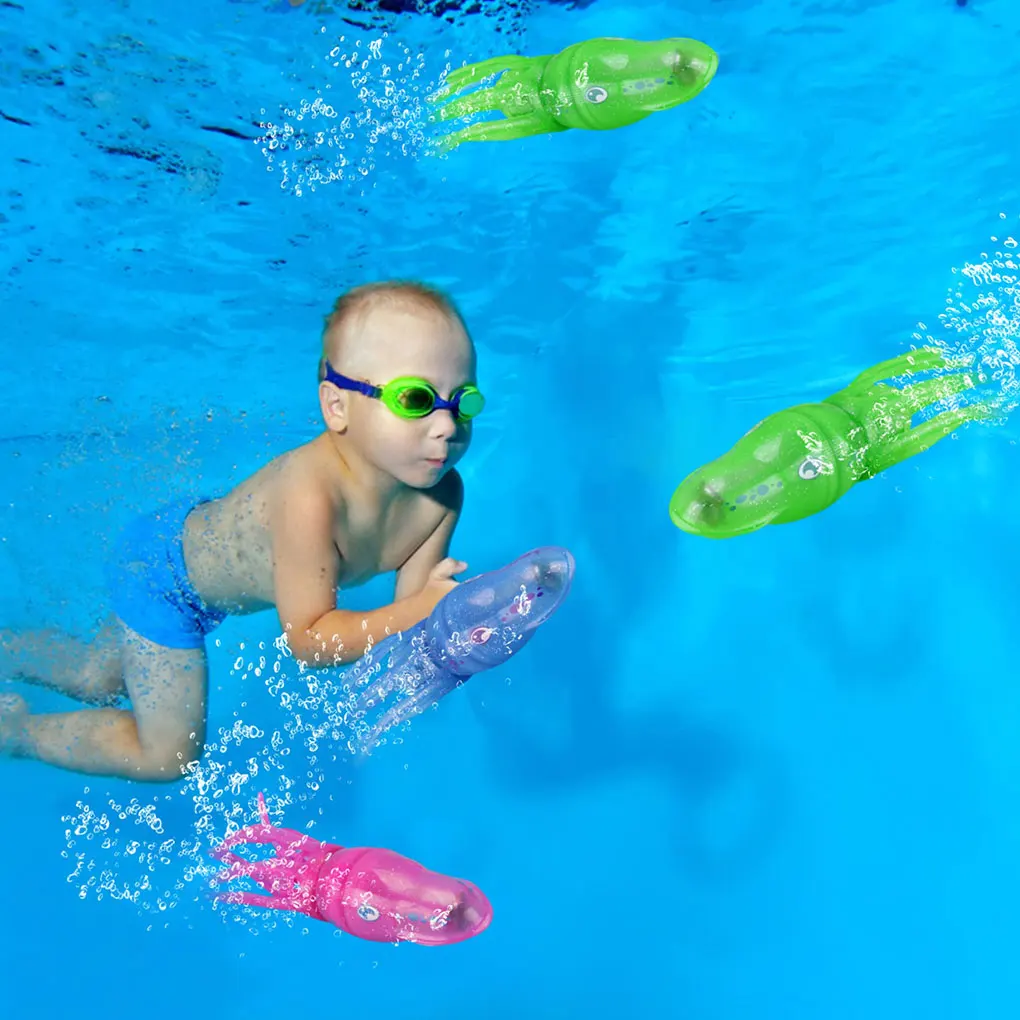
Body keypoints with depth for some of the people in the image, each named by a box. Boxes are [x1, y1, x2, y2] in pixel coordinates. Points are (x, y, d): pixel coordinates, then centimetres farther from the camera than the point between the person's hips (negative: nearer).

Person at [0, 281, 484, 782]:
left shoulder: (441, 493, -23)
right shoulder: (310, 498, -44)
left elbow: (407, 615, -15)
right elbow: (308, 640, -35)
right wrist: (418, 610, -41)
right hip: (160, 566, -7)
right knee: (169, 755, 2)